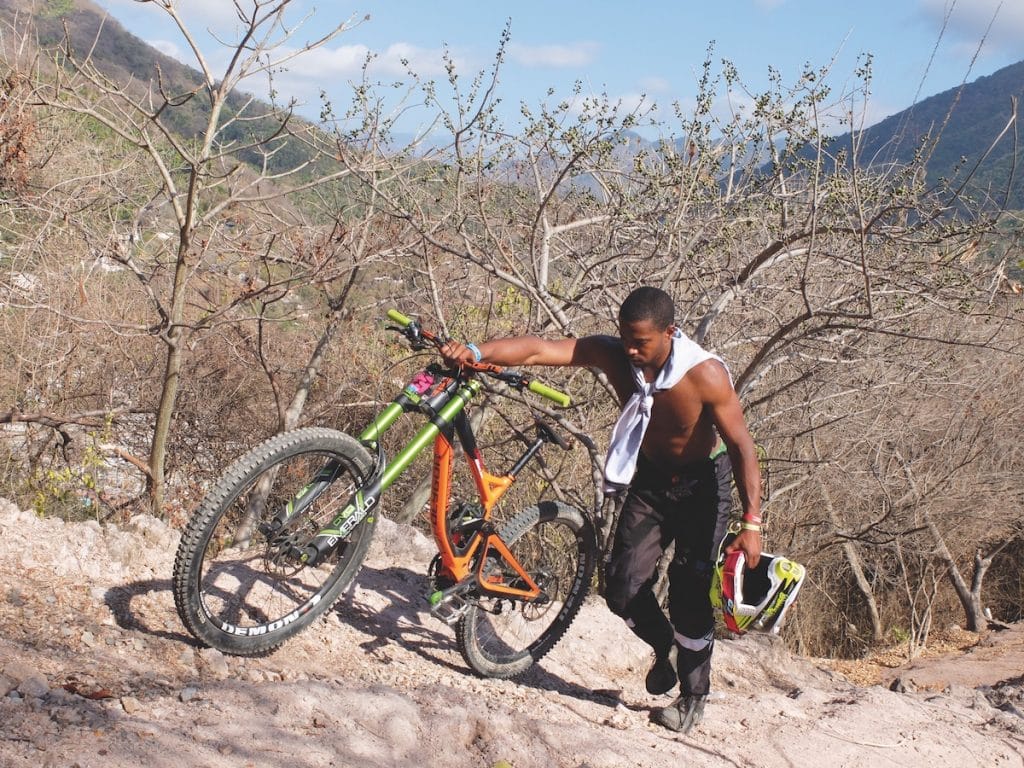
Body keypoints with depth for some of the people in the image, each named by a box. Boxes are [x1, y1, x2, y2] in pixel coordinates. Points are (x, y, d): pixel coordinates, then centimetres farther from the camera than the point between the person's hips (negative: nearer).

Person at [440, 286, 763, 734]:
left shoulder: (705, 375, -30)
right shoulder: (613, 355, -21)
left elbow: (742, 446, -26)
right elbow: (538, 350, -30)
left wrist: (752, 523, -32)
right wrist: (476, 352, -46)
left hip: (702, 484, -4)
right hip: (650, 479, 4)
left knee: (690, 595, -7)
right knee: (623, 589, -3)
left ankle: (693, 698, 14)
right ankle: (665, 647, 29)